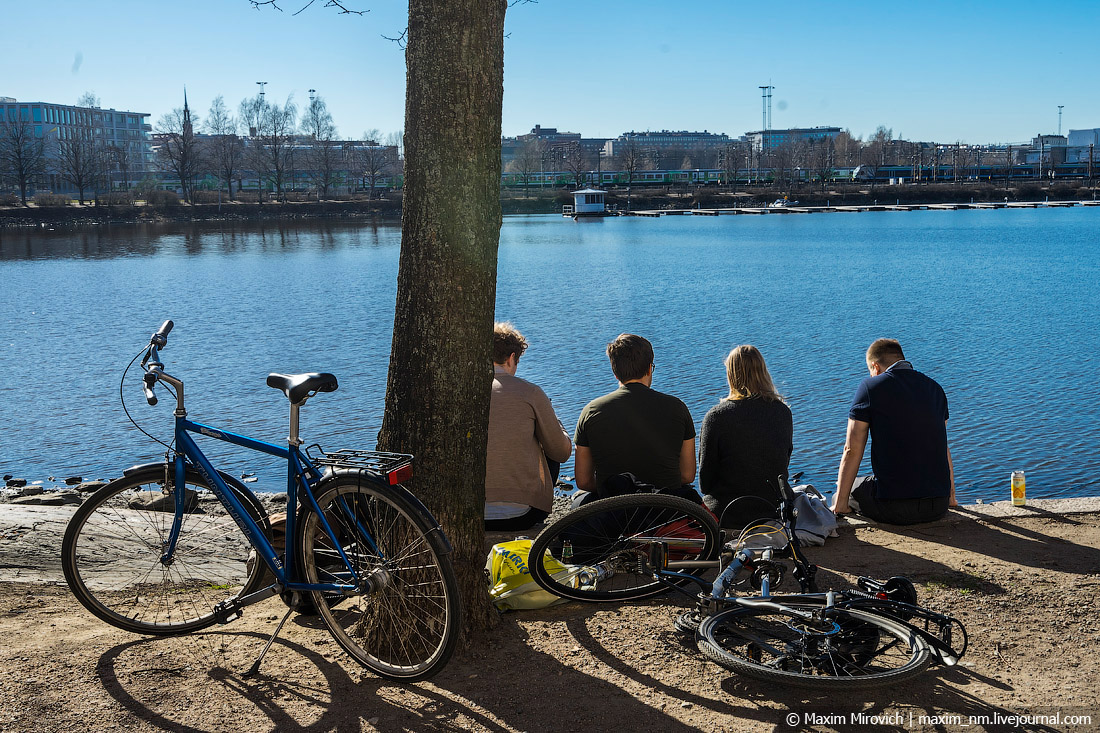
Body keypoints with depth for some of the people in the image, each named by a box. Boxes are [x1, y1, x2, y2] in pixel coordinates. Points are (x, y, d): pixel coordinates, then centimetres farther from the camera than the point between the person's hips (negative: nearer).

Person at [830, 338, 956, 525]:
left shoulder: (870, 387, -4)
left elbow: (852, 450, -6)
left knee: (843, 494, 23)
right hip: (939, 505, 5)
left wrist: (840, 504, 0)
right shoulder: (935, 388, 13)